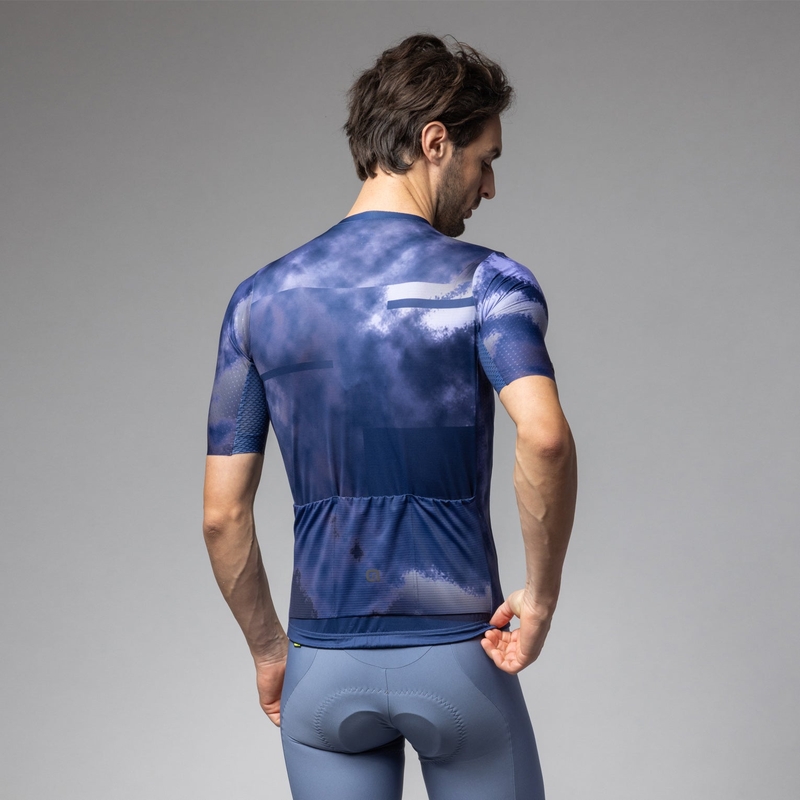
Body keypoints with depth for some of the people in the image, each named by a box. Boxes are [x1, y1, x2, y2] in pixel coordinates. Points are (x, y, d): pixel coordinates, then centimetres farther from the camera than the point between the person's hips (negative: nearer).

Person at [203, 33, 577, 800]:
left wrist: (268, 650, 14)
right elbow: (543, 437, -28)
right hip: (455, 658, -3)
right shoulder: (486, 282, -8)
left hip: (324, 665, 3)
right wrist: (541, 595, -15)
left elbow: (222, 514, 2)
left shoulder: (260, 298, 3)